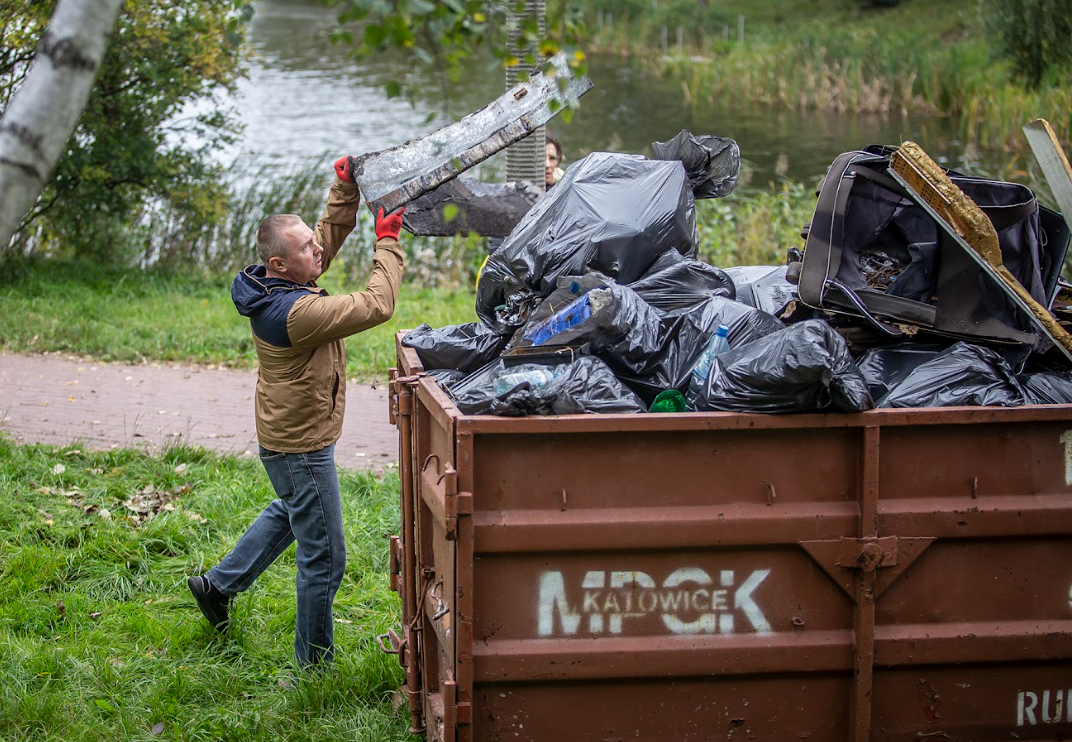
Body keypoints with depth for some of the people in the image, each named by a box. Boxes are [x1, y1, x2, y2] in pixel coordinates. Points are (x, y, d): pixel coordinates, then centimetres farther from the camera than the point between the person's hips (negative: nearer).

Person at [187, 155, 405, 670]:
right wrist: (388, 241, -18)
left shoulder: (275, 283, -3)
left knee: (290, 511, 36)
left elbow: (332, 232, 8)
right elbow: (376, 306, -28)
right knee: (323, 559, 1)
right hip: (302, 447, -10)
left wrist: (346, 188, -5)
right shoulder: (295, 312, -31)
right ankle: (314, 664, 12)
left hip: (284, 437, 10)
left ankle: (218, 585, 45)